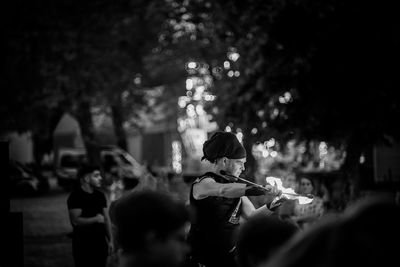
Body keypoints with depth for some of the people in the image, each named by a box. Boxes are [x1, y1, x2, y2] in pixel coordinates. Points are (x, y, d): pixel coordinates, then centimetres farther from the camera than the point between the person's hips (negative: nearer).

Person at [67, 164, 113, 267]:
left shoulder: (100, 195, 10)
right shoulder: (75, 196, -9)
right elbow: (75, 221, -18)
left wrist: (110, 240, 10)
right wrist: (96, 219, -15)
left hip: (100, 242, 6)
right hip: (83, 244, -6)